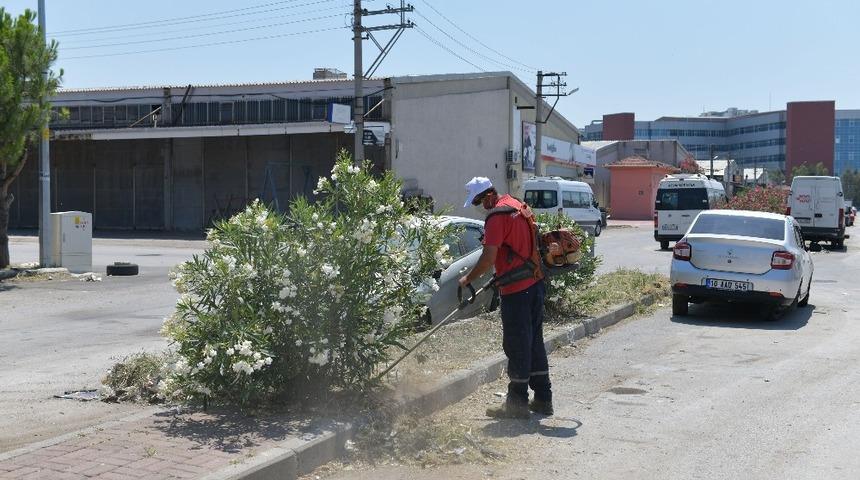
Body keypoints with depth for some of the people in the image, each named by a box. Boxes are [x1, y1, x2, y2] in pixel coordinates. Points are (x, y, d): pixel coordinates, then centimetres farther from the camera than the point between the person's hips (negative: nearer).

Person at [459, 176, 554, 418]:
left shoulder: (497, 216, -15)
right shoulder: (517, 206, 14)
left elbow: (489, 257, -21)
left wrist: (469, 278, -9)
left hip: (517, 290, -9)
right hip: (535, 283, 9)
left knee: (517, 346, -2)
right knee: (534, 342, 14)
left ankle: (517, 403, 5)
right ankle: (542, 399, 21)